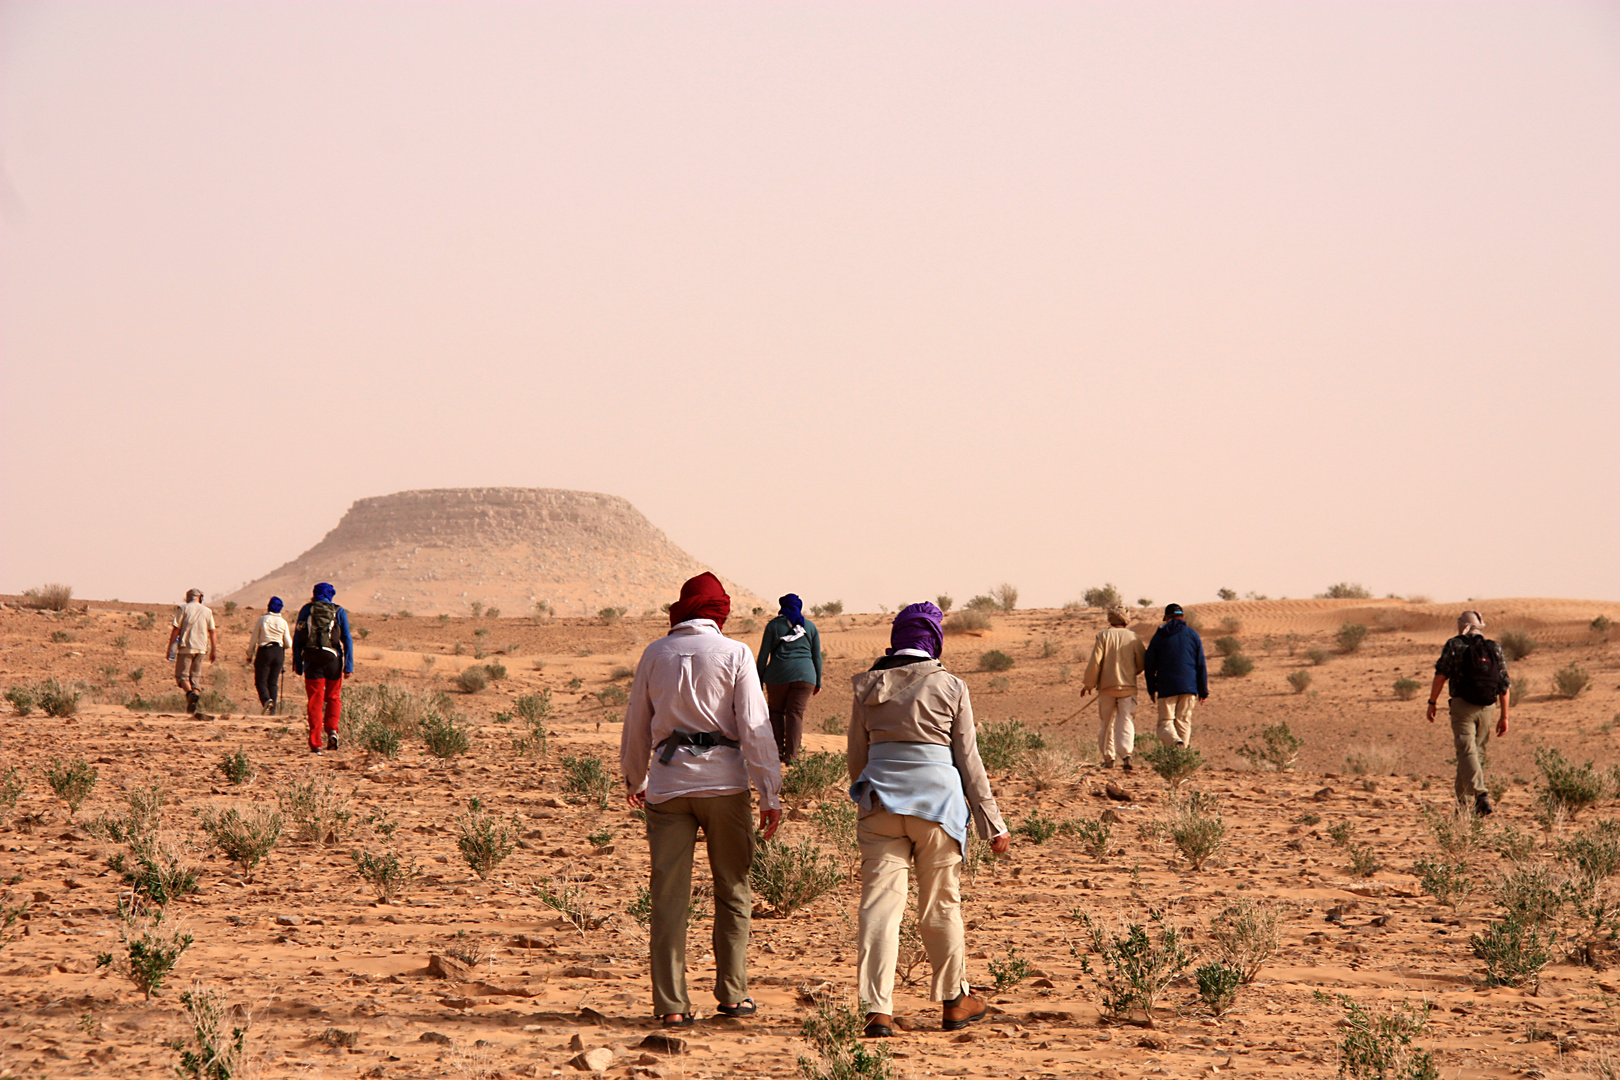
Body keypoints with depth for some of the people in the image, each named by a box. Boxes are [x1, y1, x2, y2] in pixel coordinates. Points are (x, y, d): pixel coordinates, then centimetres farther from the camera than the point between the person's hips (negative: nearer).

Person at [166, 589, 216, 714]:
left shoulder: (183, 608, 1)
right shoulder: (207, 611, 11)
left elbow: (176, 629, -5)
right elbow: (212, 632, 10)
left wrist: (170, 647, -2)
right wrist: (213, 651, 15)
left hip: (186, 647, -3)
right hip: (201, 647, 3)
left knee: (182, 675, -2)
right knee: (196, 676, 10)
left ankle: (190, 693, -29)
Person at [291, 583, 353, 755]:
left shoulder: (306, 610, 7)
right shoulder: (339, 612, 6)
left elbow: (297, 639, 5)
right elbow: (347, 639, 0)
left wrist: (297, 664, 9)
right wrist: (349, 665, -1)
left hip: (312, 660, 0)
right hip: (333, 658, 0)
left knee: (315, 702, 2)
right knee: (333, 697, 20)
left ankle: (315, 743, -4)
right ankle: (332, 730, 0)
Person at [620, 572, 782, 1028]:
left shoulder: (655, 654, 7)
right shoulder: (734, 654, -2)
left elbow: (637, 726, 16)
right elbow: (755, 727, -7)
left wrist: (634, 778, 32)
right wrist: (770, 793, -5)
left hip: (668, 785, 2)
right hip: (724, 781, -2)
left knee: (669, 895, 2)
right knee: (733, 891, 10)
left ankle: (671, 1003, -1)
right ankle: (732, 993, 11)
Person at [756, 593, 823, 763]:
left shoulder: (774, 625, 5)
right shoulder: (810, 626, 12)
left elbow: (763, 654, 2)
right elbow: (817, 656, 12)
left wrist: (759, 679, 6)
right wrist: (818, 682, 17)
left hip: (778, 673, -1)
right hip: (804, 675, 1)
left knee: (776, 710, 15)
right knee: (796, 713, 2)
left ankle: (778, 749, 7)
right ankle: (791, 755, -4)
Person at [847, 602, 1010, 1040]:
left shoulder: (869, 687, 4)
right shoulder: (951, 688, -2)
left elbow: (857, 757, 10)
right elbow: (968, 760, 0)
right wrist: (992, 822, 6)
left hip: (881, 797, 1)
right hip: (937, 797, -1)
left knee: (880, 902, 0)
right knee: (941, 904, 12)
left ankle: (877, 1008, -10)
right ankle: (954, 1000, 26)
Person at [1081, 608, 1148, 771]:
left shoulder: (1103, 636, -4)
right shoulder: (1133, 638, 1)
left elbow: (1095, 662, -7)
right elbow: (1142, 664, 6)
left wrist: (1088, 684, 4)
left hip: (1107, 686, -1)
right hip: (1128, 687, 1)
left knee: (1106, 723, 11)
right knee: (1126, 722, -1)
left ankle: (1108, 758, 14)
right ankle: (1126, 754, -22)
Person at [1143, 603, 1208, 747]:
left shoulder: (1159, 636, 5)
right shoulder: (1193, 635, 7)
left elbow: (1149, 665, 6)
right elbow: (1201, 665, 5)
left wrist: (1151, 689, 16)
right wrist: (1203, 691, 10)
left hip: (1166, 688, -2)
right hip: (1188, 687, 2)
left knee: (1165, 723, -3)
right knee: (1183, 723, 9)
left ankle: (1176, 742, -31)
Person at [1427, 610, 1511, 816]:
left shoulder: (1454, 645, 1)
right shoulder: (1495, 649, 11)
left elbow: (1441, 675, -8)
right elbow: (1504, 685, 9)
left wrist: (1432, 702, -2)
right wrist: (1504, 717, 11)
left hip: (1462, 706, -4)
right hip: (1487, 708, 4)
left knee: (1467, 752, -9)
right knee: (1477, 753, 16)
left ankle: (1481, 795, -28)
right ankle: (1462, 799, 25)